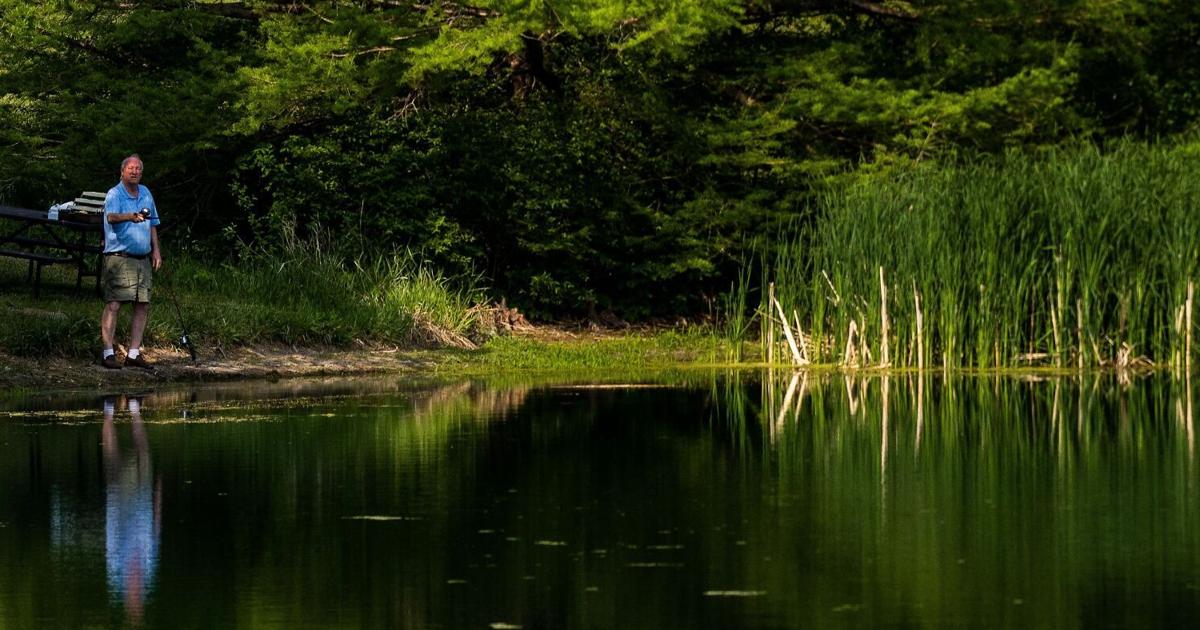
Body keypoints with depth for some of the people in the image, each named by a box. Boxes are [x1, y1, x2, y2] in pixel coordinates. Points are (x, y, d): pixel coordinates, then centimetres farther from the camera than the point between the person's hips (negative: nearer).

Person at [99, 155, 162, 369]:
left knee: (143, 305, 4)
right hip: (119, 257, -7)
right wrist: (131, 217, -45)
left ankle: (134, 353, 11)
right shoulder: (114, 194, -6)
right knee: (113, 304, -11)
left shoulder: (145, 193, 16)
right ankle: (108, 353, -11)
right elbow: (111, 217, -26)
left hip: (143, 259, 7)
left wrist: (156, 250, 17)